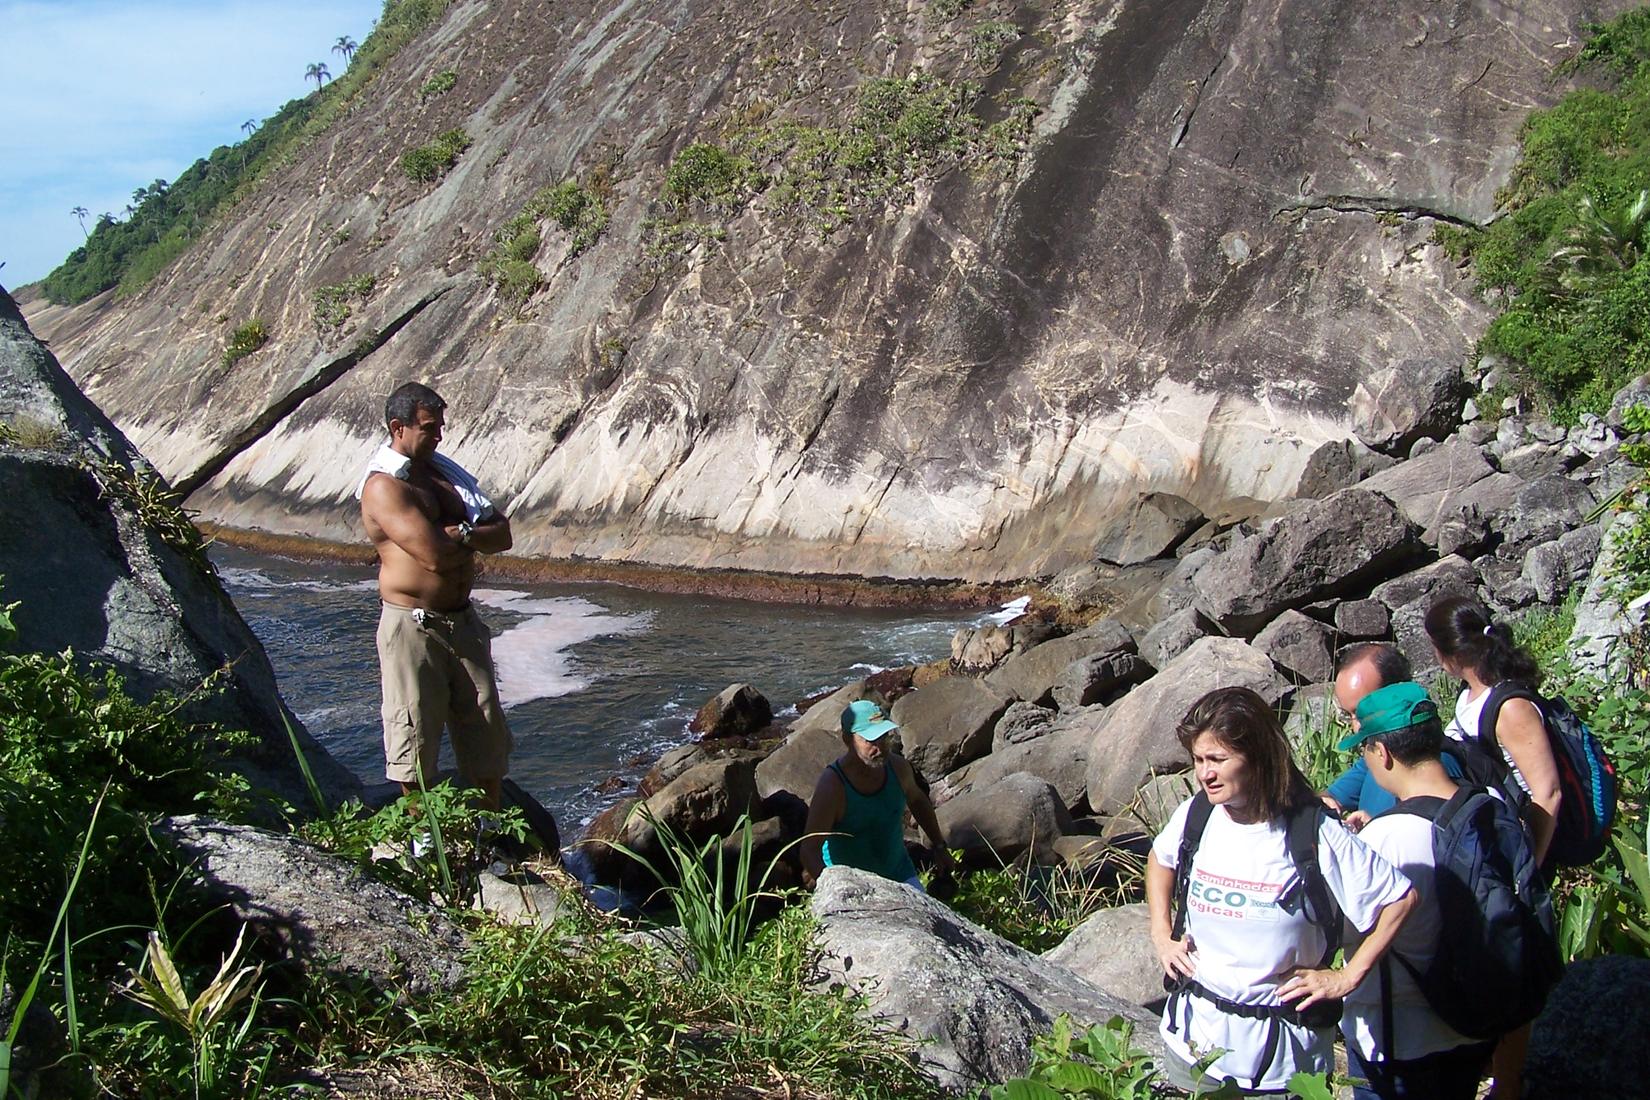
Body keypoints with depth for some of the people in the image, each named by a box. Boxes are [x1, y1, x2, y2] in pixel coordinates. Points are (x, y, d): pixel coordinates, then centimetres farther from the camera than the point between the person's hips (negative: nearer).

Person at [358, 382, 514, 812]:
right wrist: (476, 535, -3)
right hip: (413, 627, -7)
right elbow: (436, 555, -22)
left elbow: (502, 536, 7)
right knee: (416, 744, 4)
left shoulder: (444, 472, 13)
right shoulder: (384, 487, -12)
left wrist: (458, 533, -11)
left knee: (487, 739, 9)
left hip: (463, 621, 7)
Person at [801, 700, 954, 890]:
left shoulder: (897, 767, -11)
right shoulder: (832, 786, -29)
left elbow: (917, 799, 12)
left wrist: (939, 846, 17)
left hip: (897, 872, 3)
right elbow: (809, 850, -29)